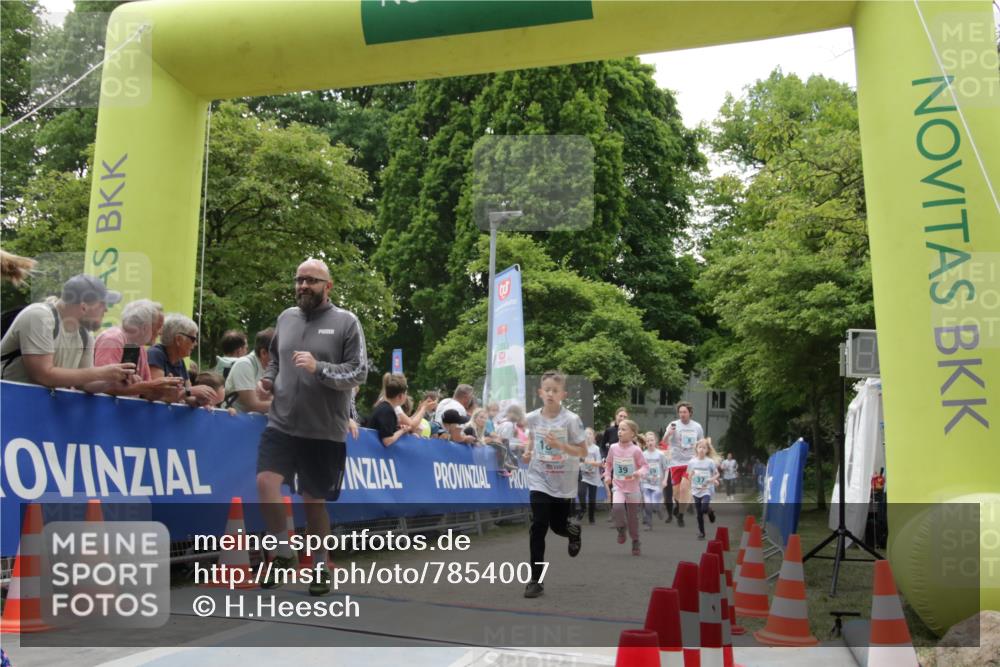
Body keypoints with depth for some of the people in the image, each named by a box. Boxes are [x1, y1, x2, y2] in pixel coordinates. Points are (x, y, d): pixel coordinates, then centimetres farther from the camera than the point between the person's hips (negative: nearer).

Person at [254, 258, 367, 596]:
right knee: (266, 482, -16)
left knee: (314, 500, 7)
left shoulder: (346, 322, -4)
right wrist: (267, 380, 3)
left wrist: (319, 368, -23)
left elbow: (359, 372, -10)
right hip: (281, 423, 3)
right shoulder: (286, 318, 10)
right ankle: (284, 553, 7)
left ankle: (320, 566, 28)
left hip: (324, 430, -3)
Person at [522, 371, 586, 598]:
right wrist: (528, 453, -3)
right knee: (538, 527, -9)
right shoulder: (531, 418, -4)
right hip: (539, 480, 2)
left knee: (558, 526, 11)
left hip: (563, 483, -1)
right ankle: (536, 580, 1)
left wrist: (560, 445, -27)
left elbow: (583, 451, -12)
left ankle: (574, 531, 51)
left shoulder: (571, 420, -15)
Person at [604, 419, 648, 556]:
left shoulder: (636, 450, -12)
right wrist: (607, 476, 3)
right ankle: (621, 529, 2)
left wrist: (639, 473, -27)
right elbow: (608, 463, 14)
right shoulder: (613, 448, -3)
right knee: (617, 507, -27)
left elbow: (645, 466, -8)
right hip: (618, 487, 1)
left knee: (633, 517, 7)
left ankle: (635, 542, 28)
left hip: (633, 488, -1)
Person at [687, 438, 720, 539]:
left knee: (704, 509, -21)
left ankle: (710, 510, 14)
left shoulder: (710, 462, -7)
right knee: (699, 514, 6)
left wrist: (712, 479, -16)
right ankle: (701, 532, 19)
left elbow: (717, 474, 2)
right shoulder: (692, 462, -1)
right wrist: (691, 474, -16)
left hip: (707, 490, -2)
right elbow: (689, 477, 7)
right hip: (696, 490, 2)